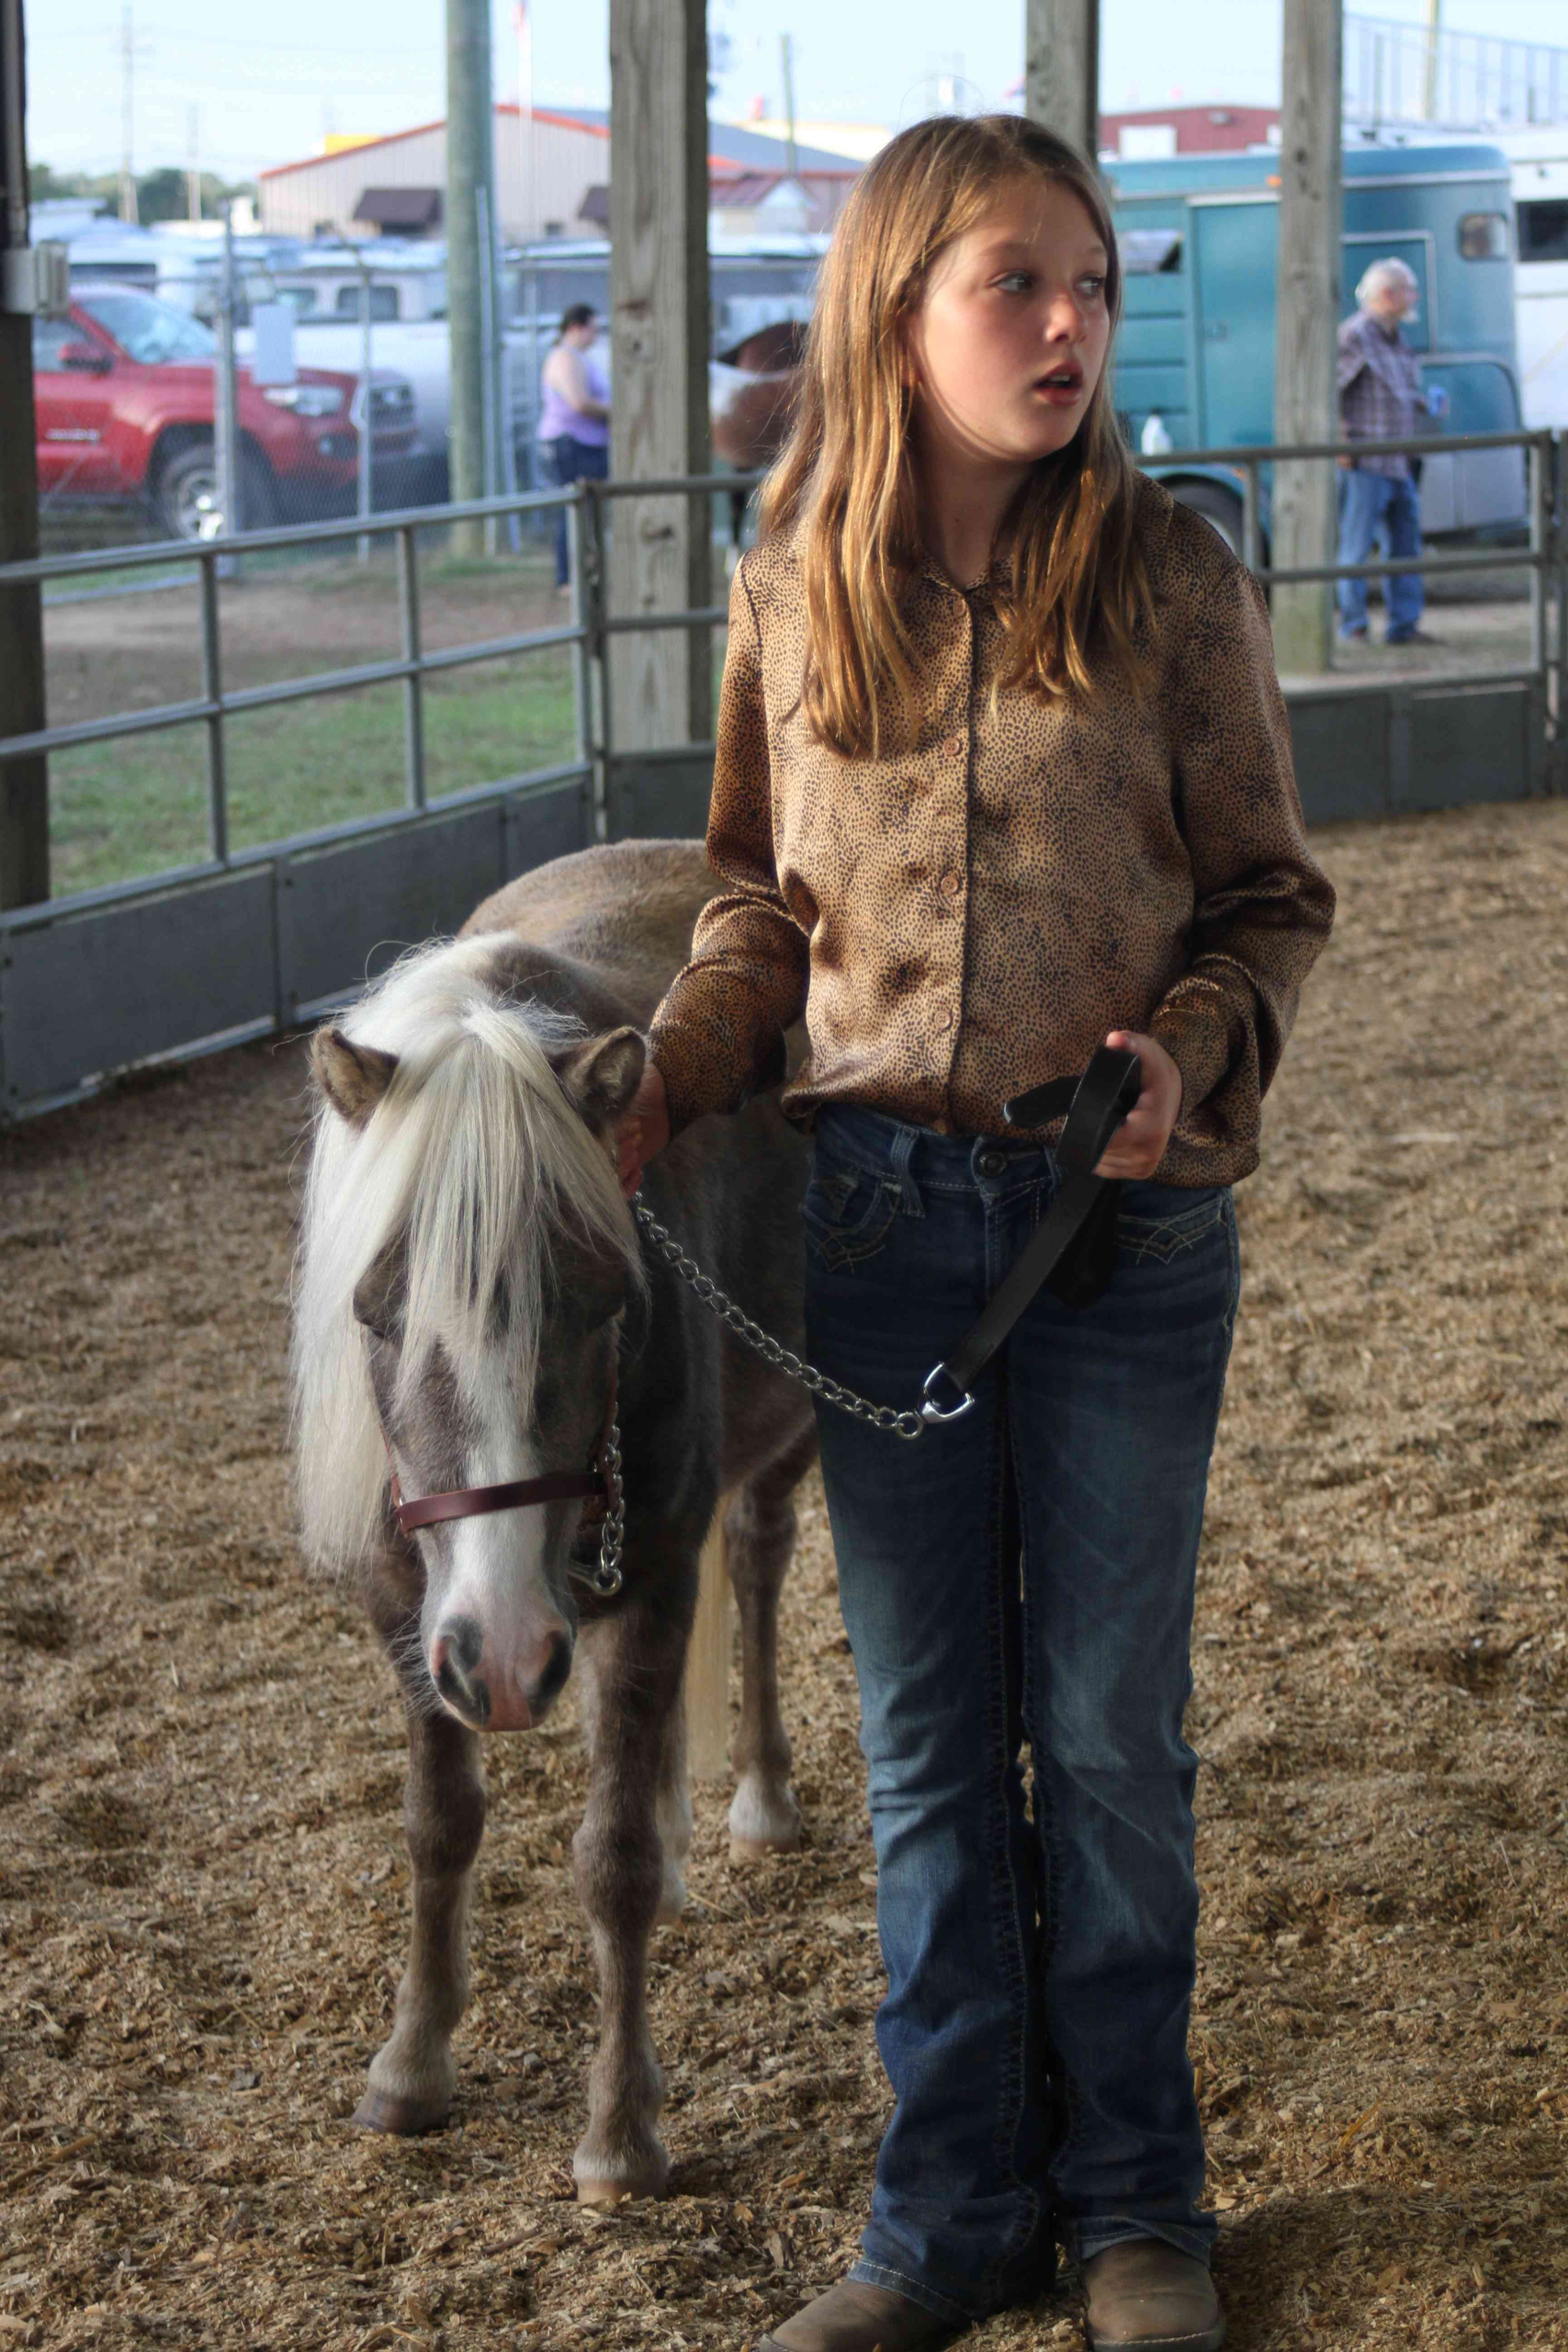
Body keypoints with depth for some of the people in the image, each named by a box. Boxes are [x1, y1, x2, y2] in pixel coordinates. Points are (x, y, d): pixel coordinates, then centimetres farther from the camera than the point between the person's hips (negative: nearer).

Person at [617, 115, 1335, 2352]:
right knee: (929, 1739, 12)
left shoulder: (1170, 581, -7)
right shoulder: (795, 596, 0)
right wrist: (657, 1097, -5)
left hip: (1125, 1223, -2)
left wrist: (1189, 1045, -20)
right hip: (879, 1216, 2)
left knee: (1107, 1734, 9)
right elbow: (768, 908, 9)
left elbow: (1269, 896, -1)